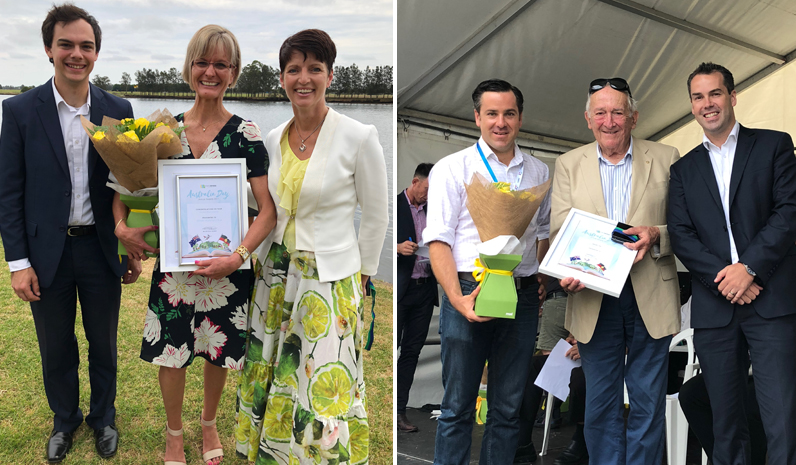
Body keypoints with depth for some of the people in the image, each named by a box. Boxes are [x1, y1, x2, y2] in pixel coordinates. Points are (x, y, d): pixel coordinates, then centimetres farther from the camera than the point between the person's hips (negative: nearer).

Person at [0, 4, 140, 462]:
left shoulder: (118, 110, -2)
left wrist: (134, 250, 2)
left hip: (101, 248, 1)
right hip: (47, 252, -1)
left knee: (104, 346, 15)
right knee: (56, 350, 15)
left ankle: (104, 417, 37)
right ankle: (65, 419, 38)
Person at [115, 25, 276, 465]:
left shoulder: (245, 134, -7)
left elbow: (268, 210, -12)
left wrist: (237, 257, -23)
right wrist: (123, 226, -9)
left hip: (225, 267, -1)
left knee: (218, 353, 13)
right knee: (169, 352, 8)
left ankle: (209, 424, 42)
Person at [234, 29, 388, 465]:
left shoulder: (359, 138, -13)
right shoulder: (273, 139, 3)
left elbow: (375, 215, -5)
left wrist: (362, 276, 0)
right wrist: (265, 263, 13)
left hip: (331, 279, -5)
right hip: (278, 273, 5)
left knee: (323, 387, 2)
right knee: (272, 374, 15)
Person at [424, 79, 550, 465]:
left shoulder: (538, 172, 13)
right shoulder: (452, 169, 0)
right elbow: (438, 241, -6)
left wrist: (542, 277, 6)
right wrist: (457, 298, -18)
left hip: (522, 296, 4)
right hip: (470, 292, -3)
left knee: (508, 408, 9)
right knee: (457, 407, 2)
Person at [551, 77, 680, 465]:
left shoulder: (665, 159, 5)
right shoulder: (568, 165, 8)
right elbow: (559, 231, 2)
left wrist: (656, 236, -17)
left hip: (650, 299, -1)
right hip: (593, 299, 1)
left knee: (648, 405, 7)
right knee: (600, 405, 9)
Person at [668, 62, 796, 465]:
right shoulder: (683, 169, 16)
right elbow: (680, 235, 5)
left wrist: (749, 268, -12)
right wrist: (724, 277, -10)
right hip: (714, 307, 3)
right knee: (726, 425, 7)